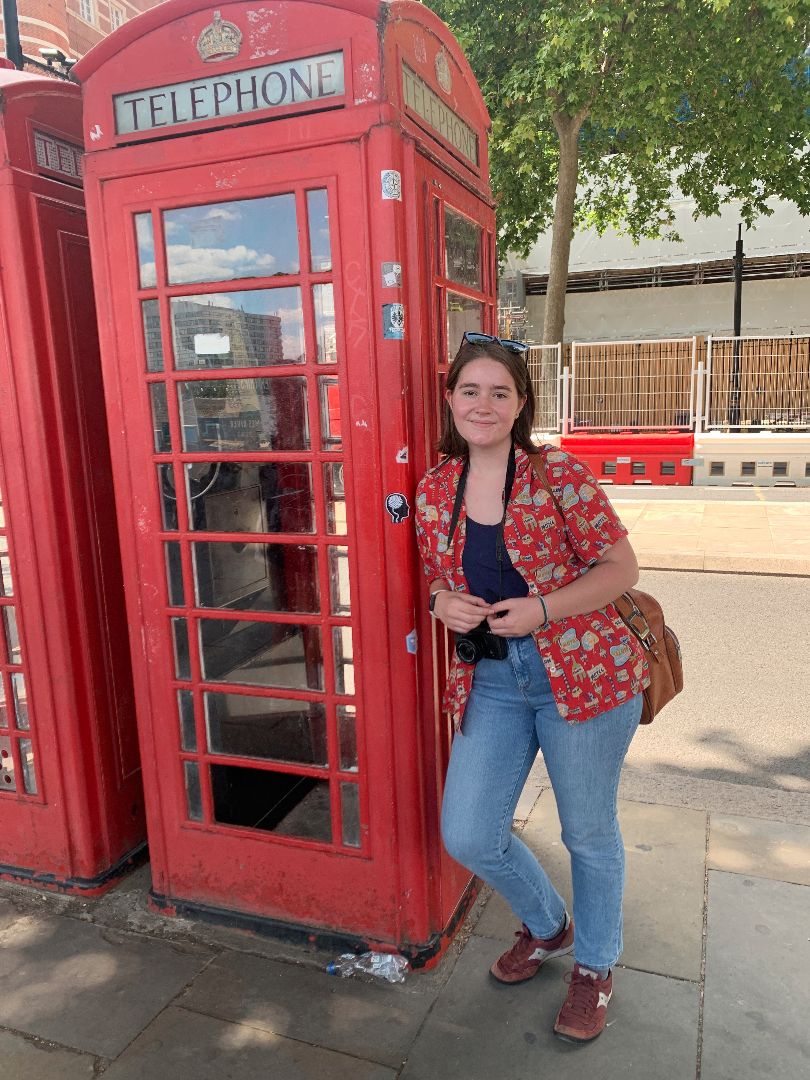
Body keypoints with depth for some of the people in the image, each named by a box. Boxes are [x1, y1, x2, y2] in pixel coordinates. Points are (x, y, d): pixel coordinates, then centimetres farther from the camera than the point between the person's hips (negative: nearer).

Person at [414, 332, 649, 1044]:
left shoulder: (559, 475, -11)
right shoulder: (435, 490, 2)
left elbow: (621, 568, -7)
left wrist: (542, 610, -20)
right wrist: (443, 601, -8)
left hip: (583, 671, -4)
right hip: (490, 679, 4)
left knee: (589, 833, 13)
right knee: (468, 836, 7)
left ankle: (595, 967, 43)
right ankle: (548, 926, 40)